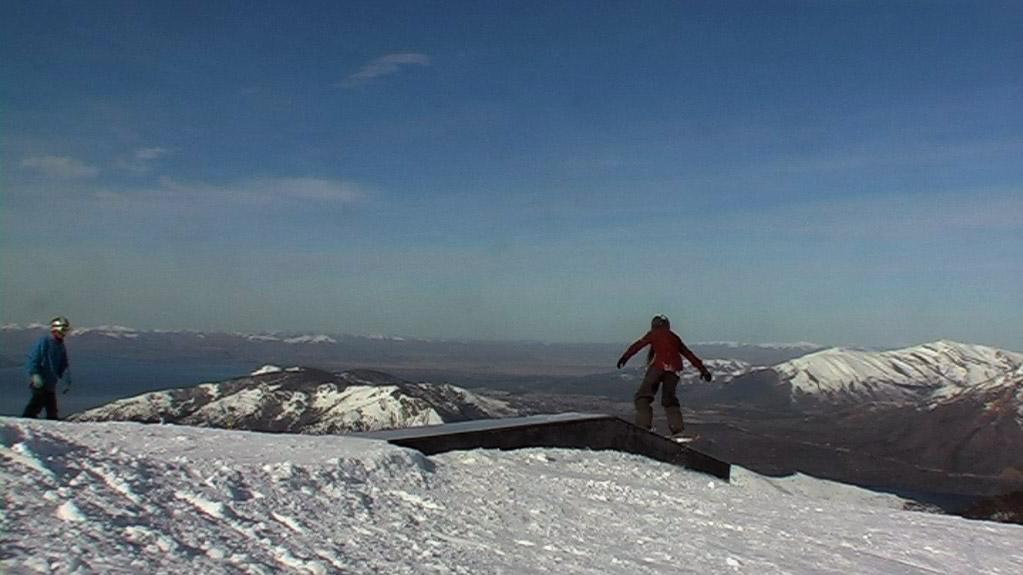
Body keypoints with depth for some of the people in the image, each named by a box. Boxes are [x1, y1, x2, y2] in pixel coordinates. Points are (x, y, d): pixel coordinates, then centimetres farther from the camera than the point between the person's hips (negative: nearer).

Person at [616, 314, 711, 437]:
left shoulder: (654, 334, 18)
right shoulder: (675, 338, 29)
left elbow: (639, 344, 6)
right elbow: (689, 354, 27)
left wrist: (625, 357, 2)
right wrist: (703, 369, 26)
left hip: (658, 366, -5)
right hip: (674, 370, 5)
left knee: (643, 395, -1)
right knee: (669, 399, 15)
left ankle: (643, 425, -18)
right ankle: (678, 429, -1)